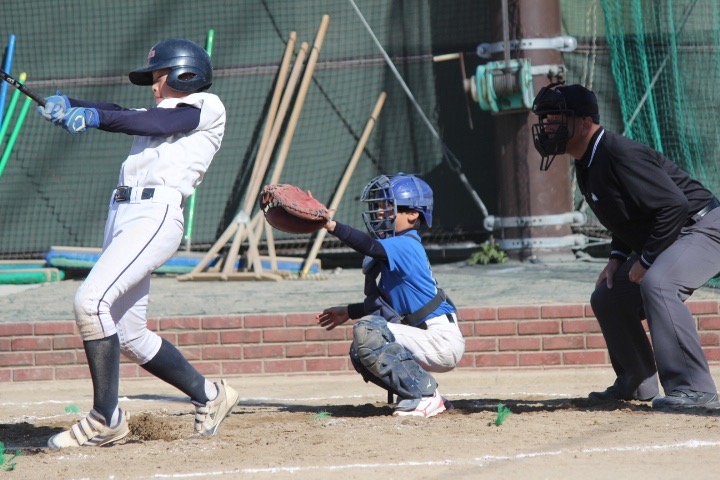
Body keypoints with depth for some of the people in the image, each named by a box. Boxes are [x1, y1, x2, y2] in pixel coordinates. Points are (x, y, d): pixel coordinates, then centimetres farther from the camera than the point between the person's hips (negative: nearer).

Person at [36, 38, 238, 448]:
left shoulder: (207, 107, 5)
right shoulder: (162, 113, 31)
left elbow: (157, 123, -11)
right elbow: (119, 114, 16)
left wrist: (93, 117, -22)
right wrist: (66, 105, -2)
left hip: (156, 214, -9)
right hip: (123, 214, 9)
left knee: (91, 300, -23)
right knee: (129, 336, 8)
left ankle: (106, 420, -20)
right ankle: (210, 397, 23)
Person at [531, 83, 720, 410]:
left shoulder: (619, 155, -25)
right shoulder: (587, 165, 6)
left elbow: (674, 204, -29)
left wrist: (645, 261, -22)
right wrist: (618, 257, 6)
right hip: (664, 238, 11)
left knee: (657, 283, -35)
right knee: (607, 298, 15)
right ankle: (637, 384, 27)